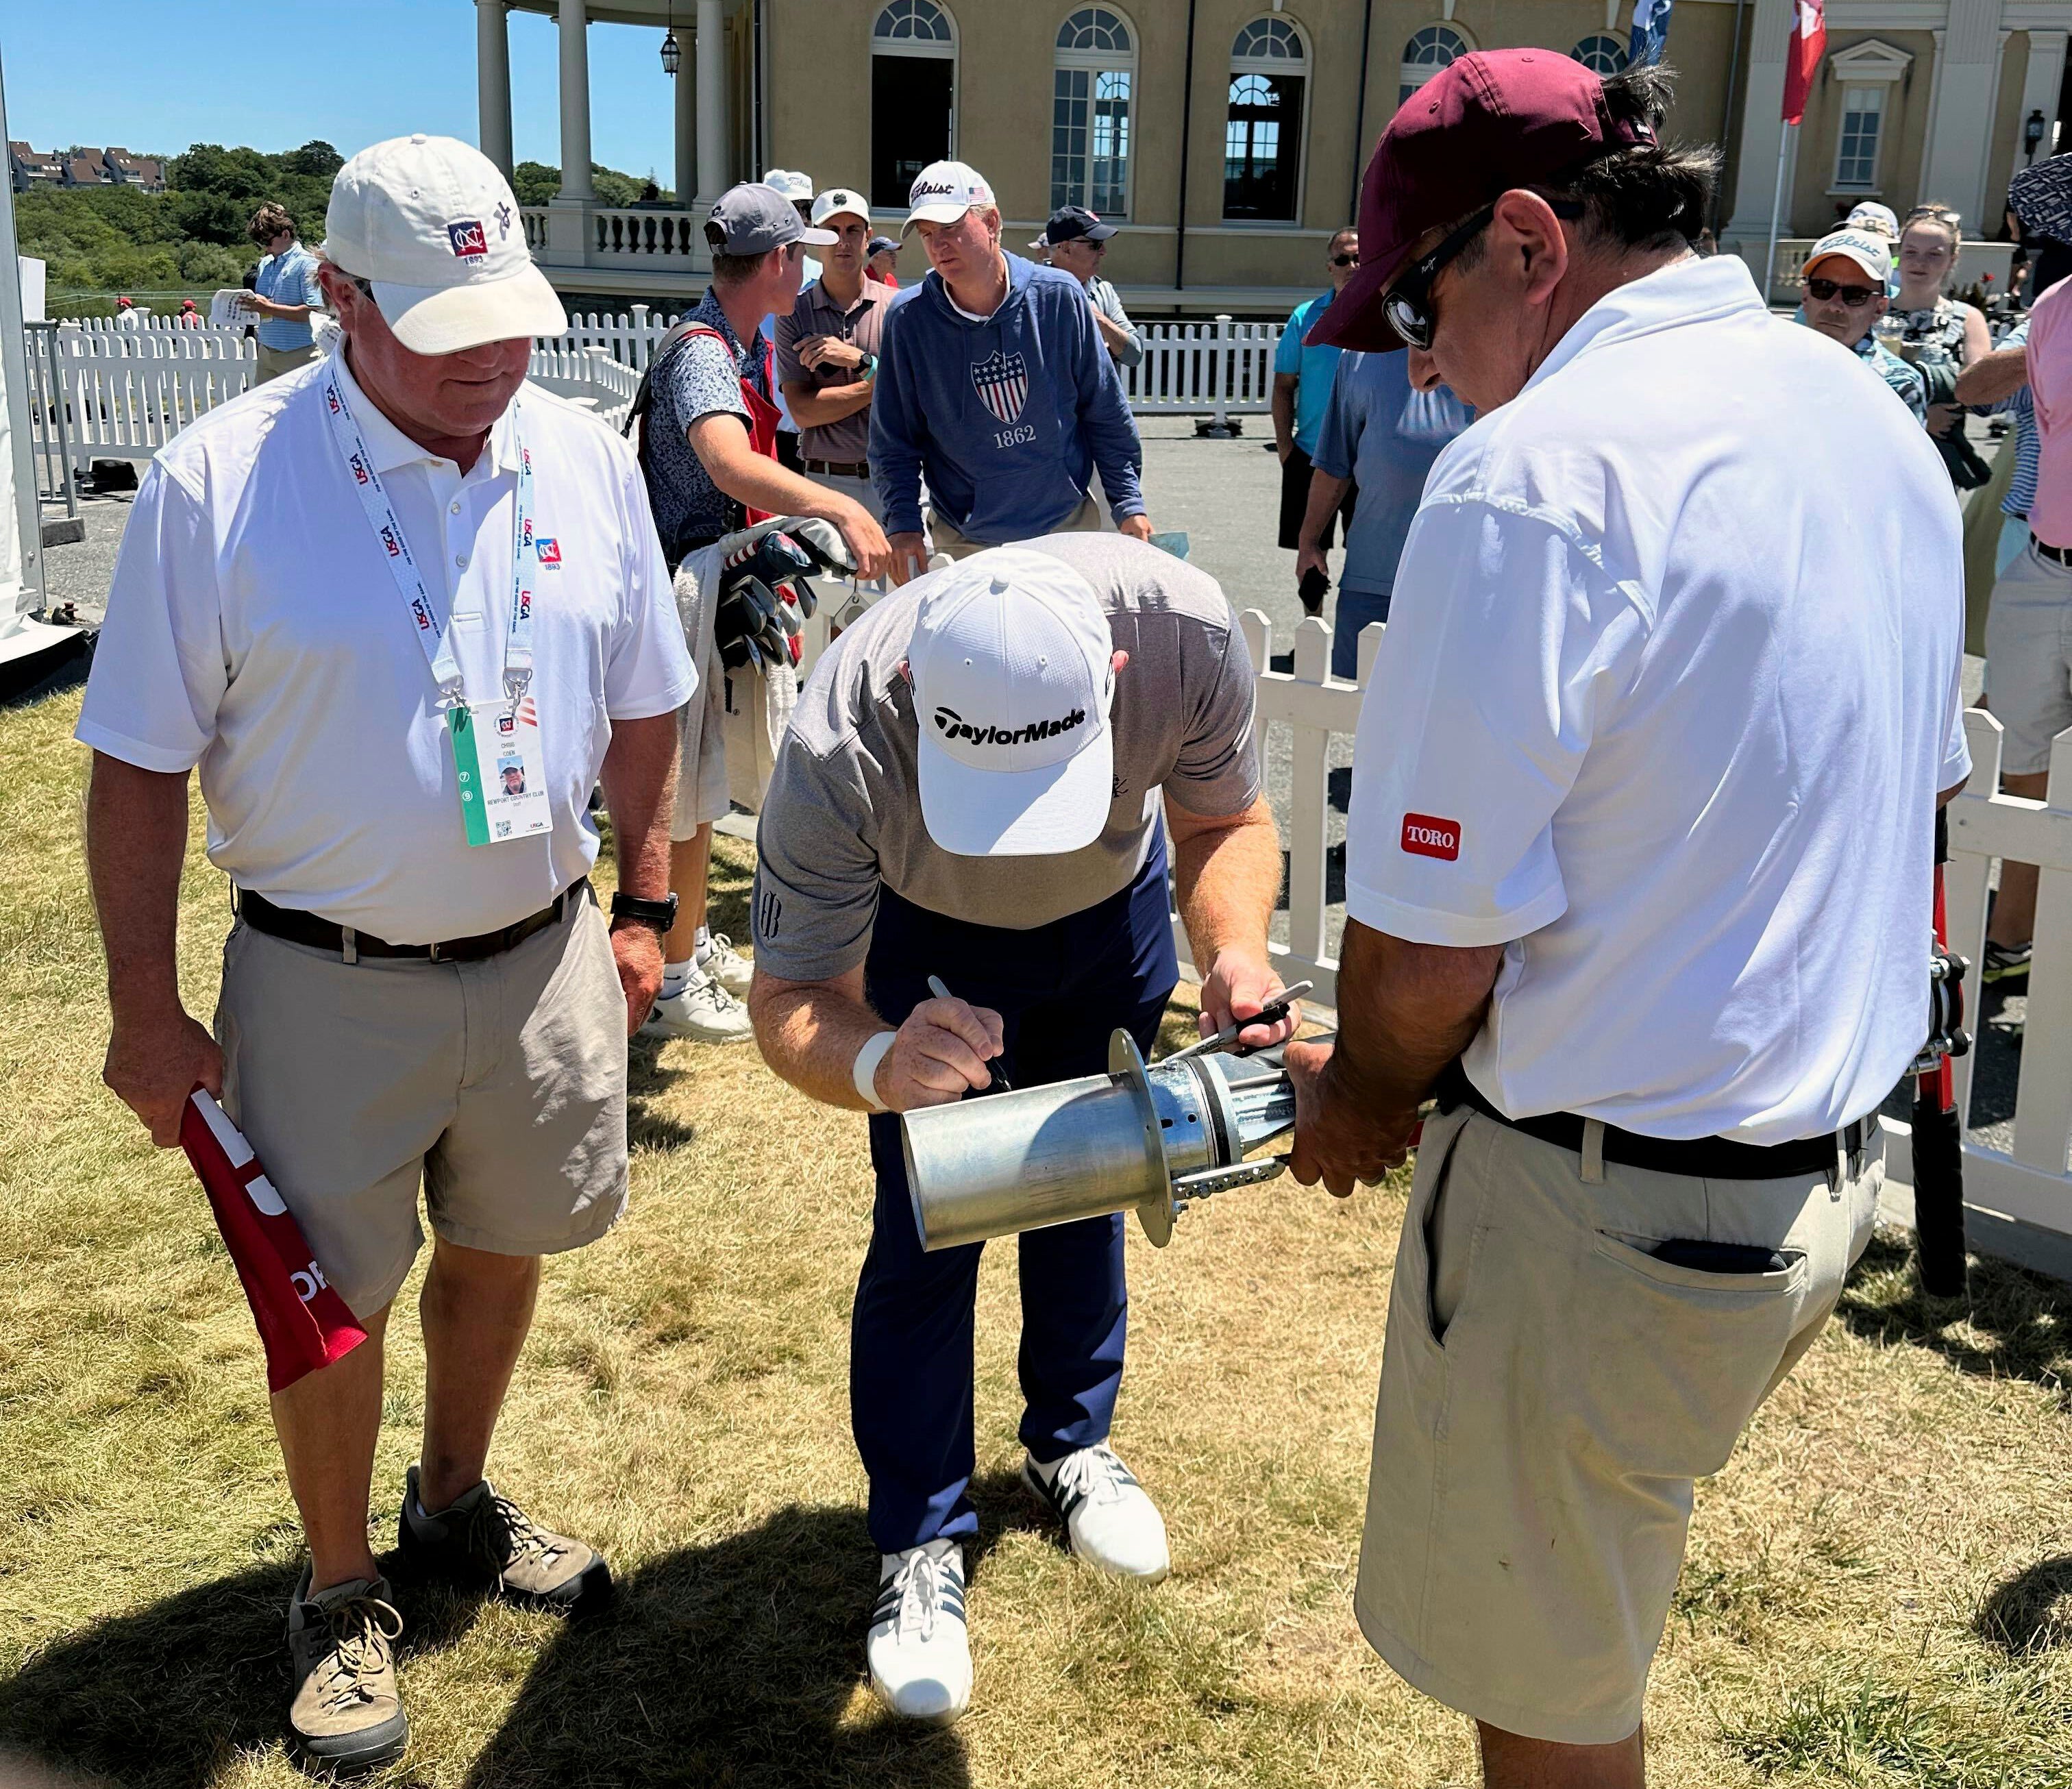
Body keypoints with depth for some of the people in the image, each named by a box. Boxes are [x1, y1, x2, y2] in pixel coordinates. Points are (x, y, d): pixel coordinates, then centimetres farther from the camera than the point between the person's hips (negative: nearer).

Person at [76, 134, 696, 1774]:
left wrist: (644, 910, 9)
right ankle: (341, 1594, 33)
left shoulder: (588, 460, -2)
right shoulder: (218, 481, -14)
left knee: (498, 1248, 20)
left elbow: (643, 708, 9)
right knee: (329, 1299, 9)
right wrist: (146, 1010, -8)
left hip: (543, 956, 4)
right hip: (327, 982, -3)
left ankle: (455, 1504, 46)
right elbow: (140, 764, -9)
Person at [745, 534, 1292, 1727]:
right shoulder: (837, 750, -44)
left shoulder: (1185, 630, -40)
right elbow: (789, 999, -34)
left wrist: (1237, 949, -42)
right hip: (925, 933, -2)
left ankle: (1071, 1446, 39)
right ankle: (922, 1542, 13)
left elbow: (1226, 823, -21)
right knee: (929, 1226, -7)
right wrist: (880, 1065, -58)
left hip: (1113, 911, 3)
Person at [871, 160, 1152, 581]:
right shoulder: (908, 319, -7)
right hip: (963, 543, -1)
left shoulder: (1058, 297, -6)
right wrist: (904, 525, -12)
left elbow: (1106, 413, 2)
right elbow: (893, 442, 0)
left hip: (1069, 527, 1)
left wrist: (1129, 504, 0)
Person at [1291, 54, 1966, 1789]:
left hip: (1609, 1214, -8)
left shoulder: (1537, 472, -22)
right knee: (1594, 1614, 26)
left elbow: (1431, 938, -20)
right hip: (1832, 1170, 9)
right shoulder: (1875, 422, 6)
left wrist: (1363, 1099, 1)